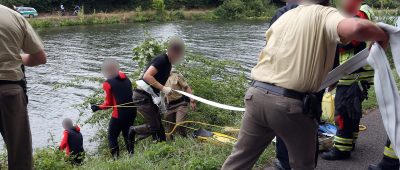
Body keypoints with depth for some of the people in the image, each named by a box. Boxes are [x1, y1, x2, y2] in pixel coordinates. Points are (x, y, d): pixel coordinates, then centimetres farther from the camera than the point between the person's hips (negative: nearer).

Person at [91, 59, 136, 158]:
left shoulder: (108, 83, -9)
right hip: (132, 112, 6)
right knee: (127, 134, 22)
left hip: (119, 115, -6)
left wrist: (98, 108, 9)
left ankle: (116, 158, 3)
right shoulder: (126, 79, 6)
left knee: (112, 137, 9)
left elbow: (109, 103, -6)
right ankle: (131, 155, 21)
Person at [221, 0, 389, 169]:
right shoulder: (325, 14, 0)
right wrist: (382, 36, 0)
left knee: (241, 156, 19)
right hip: (290, 104, -5)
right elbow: (355, 28, -22)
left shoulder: (283, 17, 19)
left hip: (257, 94, 6)